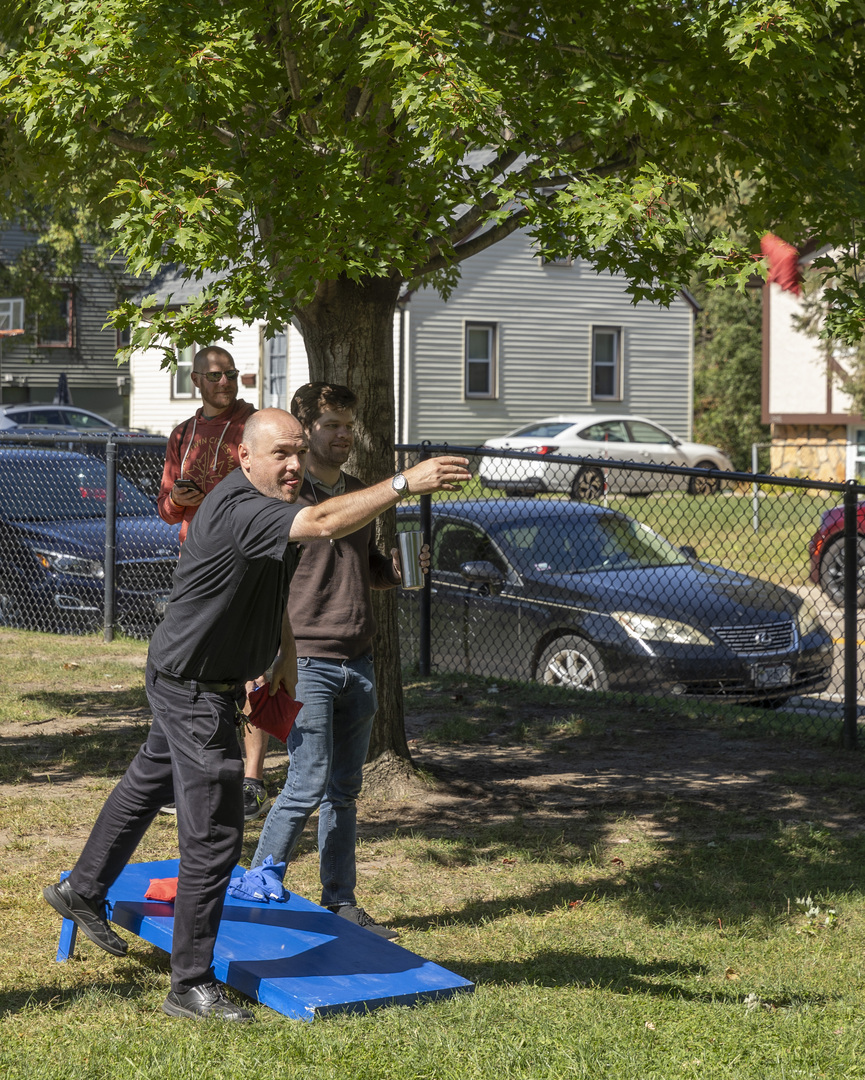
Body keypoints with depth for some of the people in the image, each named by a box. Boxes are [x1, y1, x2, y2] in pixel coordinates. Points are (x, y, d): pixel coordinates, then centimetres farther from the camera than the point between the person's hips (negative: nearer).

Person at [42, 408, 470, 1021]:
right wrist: (406, 483, -51)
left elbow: (277, 588, 21)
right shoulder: (237, 510, -29)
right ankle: (190, 987, 0)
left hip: (183, 682, 11)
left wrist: (285, 655, 22)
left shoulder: (273, 506, 4)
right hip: (193, 688, -11)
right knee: (214, 835, -8)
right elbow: (322, 524, -47)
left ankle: (82, 892, 49)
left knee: (149, 782, 28)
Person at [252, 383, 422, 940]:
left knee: (345, 789, 10)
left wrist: (397, 569, 3)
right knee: (309, 784, -9)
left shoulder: (360, 495, 15)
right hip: (306, 661, -7)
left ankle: (341, 903, 18)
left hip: (358, 662, 7)